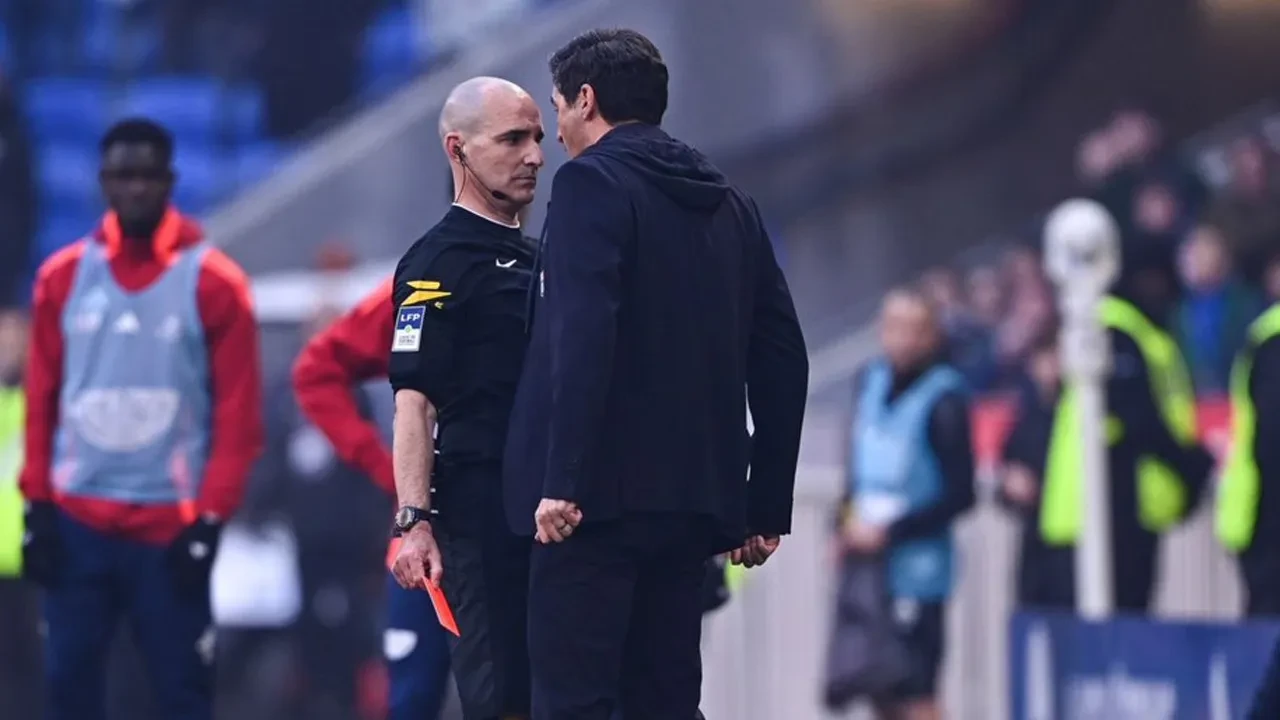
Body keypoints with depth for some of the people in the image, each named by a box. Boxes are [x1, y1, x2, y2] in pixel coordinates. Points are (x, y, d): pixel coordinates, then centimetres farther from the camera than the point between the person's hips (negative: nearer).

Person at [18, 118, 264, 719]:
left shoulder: (213, 283, -2)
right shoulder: (62, 278, 6)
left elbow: (238, 415, -3)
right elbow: (42, 400, 10)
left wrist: (210, 519, -9)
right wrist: (37, 507, 4)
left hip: (170, 528, -3)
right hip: (76, 523, 3)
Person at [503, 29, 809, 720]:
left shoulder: (590, 183, -5)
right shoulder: (729, 205, 17)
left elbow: (583, 338, -19)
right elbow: (782, 360, 15)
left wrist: (562, 480, -20)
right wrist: (766, 508, 18)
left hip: (603, 491, -7)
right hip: (692, 499, 7)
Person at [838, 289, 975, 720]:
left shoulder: (943, 398, -12)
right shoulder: (873, 381, 8)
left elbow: (960, 494, -12)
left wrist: (889, 533, -14)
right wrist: (848, 525, 7)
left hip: (917, 570, -7)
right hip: (869, 569, 7)